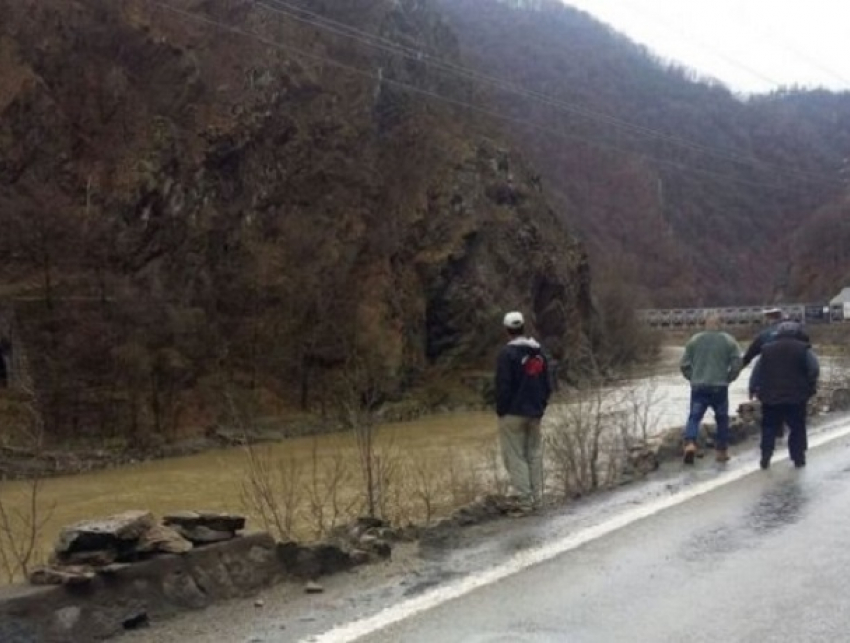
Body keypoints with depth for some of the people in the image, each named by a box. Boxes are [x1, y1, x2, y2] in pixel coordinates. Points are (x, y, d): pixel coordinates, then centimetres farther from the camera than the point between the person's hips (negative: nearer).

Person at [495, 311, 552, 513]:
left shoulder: (508, 352, -12)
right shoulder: (539, 351, 9)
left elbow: (503, 385, -14)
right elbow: (548, 383, 11)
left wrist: (501, 410, -5)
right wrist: (541, 405, 16)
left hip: (513, 413, -6)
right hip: (535, 413, 6)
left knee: (516, 457, -2)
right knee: (534, 455, 12)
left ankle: (525, 501, -5)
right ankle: (536, 500, 14)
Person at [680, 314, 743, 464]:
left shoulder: (694, 340, 4)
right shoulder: (728, 340, 1)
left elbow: (684, 364, 4)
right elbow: (736, 364, -4)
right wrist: (727, 379, 10)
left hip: (698, 386, 1)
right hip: (719, 387, -1)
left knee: (694, 416, 3)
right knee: (722, 419, 14)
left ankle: (690, 443, -20)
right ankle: (721, 451, 18)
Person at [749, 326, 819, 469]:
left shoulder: (767, 350, 8)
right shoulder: (803, 349, 1)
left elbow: (756, 371, 9)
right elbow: (814, 369, -7)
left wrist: (753, 388, 19)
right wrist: (810, 387, 3)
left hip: (770, 396, 2)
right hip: (796, 397, -2)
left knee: (769, 428, 10)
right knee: (797, 428, 10)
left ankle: (765, 458, 5)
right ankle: (798, 458, 11)